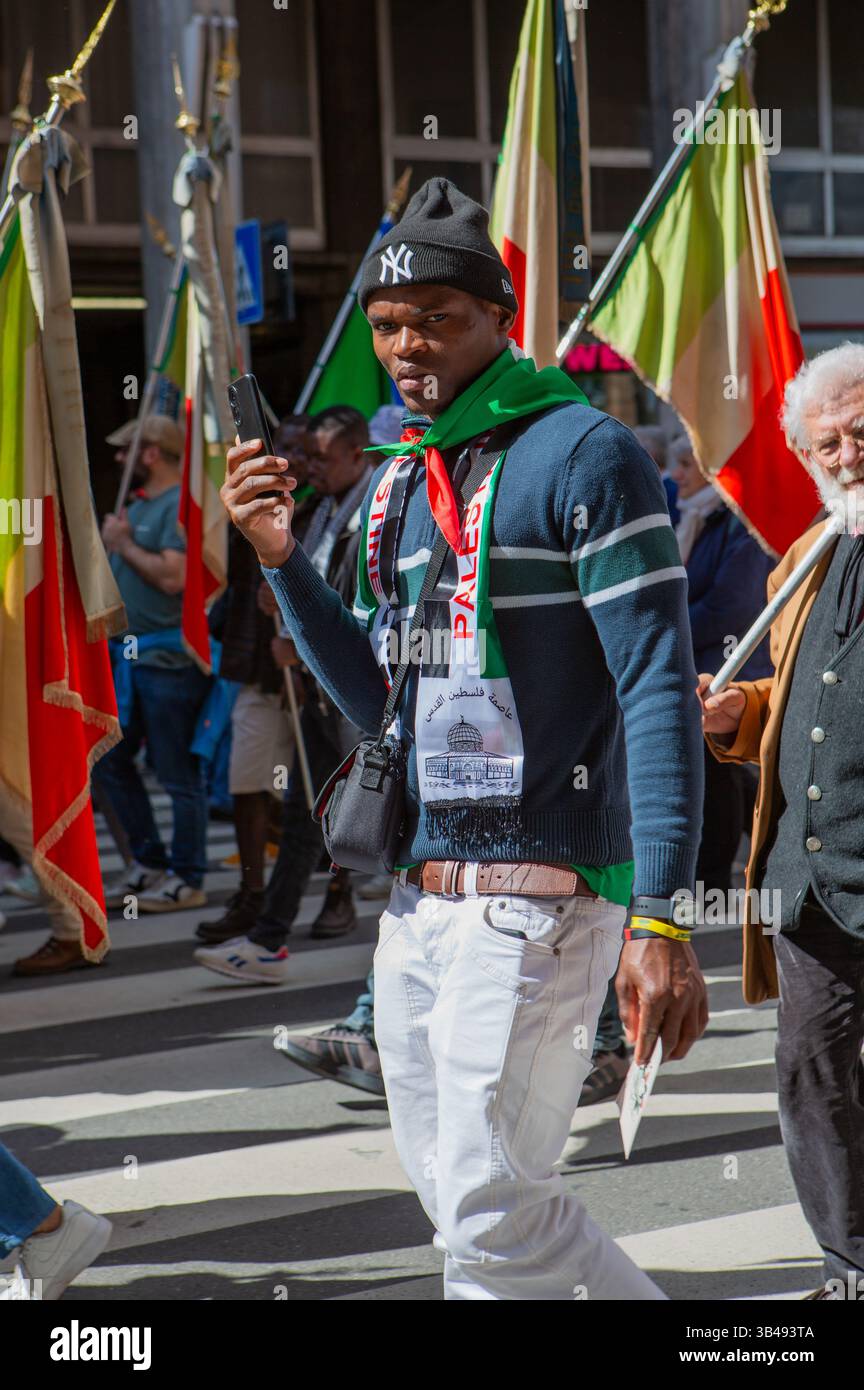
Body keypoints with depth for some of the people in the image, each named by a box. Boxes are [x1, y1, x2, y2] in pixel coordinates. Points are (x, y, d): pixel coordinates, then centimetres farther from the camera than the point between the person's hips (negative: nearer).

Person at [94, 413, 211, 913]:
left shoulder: (182, 506, -13)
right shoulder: (138, 505, 17)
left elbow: (173, 576, -25)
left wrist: (124, 545, -13)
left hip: (169, 658, -10)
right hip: (132, 655, 10)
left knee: (178, 772, -3)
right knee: (110, 760, 14)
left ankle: (188, 879, 6)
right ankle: (149, 862, 23)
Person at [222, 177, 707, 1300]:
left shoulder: (582, 454, -10)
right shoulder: (394, 484, 15)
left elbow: (658, 689, -15)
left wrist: (659, 919, -22)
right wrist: (282, 559, 4)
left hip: (536, 900, -8)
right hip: (419, 900, 9)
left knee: (490, 1216, -7)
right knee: (452, 1193, 14)